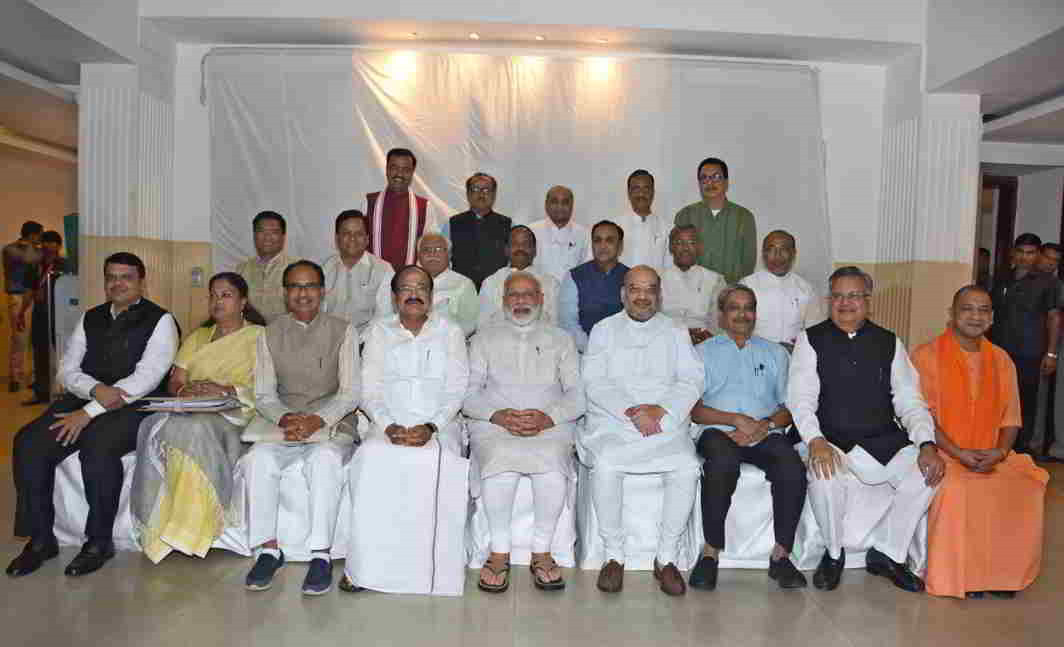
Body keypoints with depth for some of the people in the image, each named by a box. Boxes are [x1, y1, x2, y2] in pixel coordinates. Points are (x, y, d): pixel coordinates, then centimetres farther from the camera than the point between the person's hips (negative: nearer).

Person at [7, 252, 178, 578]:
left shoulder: (160, 321, -3)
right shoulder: (90, 319, 16)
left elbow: (146, 378, -14)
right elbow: (66, 370, 10)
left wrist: (89, 412, -19)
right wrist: (96, 389, -14)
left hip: (134, 407, -6)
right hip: (85, 400, 6)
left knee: (97, 448, -33)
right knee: (29, 442, -17)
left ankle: (99, 541, -14)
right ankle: (41, 538, -3)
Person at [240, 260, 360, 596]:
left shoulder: (342, 331, 3)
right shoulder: (271, 334, 11)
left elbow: (350, 392, -4)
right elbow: (264, 395, 6)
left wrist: (317, 420, -20)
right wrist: (285, 418, -16)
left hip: (331, 424, -3)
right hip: (281, 423, 3)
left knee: (325, 459, -34)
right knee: (259, 458, -27)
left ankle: (321, 554, -27)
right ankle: (268, 549, -15)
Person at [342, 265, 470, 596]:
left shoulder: (450, 332, 11)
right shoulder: (379, 331, 14)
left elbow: (456, 390, 1)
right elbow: (370, 389, 6)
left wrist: (430, 427, -16)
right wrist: (388, 426, -14)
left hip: (438, 425, -1)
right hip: (389, 423, 1)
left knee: (434, 461, -33)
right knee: (371, 459, -30)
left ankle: (431, 568, -21)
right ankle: (363, 565, -21)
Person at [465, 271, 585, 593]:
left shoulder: (560, 339, 19)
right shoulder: (484, 339, 20)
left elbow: (578, 395, 8)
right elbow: (469, 394, 8)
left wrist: (548, 417, -12)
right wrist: (499, 415, -12)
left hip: (550, 424, 0)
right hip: (494, 423, 0)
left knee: (552, 463, -32)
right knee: (501, 461, -32)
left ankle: (542, 552, -14)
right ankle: (499, 552, -15)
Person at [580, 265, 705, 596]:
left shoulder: (676, 332, 16)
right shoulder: (604, 330, 12)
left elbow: (693, 380, 4)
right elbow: (594, 382, 0)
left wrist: (660, 410, -13)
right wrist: (631, 412, -14)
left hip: (665, 424, 1)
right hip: (612, 422, -1)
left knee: (687, 467, -27)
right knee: (606, 465, -31)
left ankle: (666, 558, -9)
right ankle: (614, 555, -11)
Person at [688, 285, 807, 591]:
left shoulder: (775, 353, 24)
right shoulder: (703, 352, 17)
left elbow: (790, 406, 14)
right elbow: (694, 408, 5)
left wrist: (765, 424, -7)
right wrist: (735, 419, -10)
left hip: (766, 433, 2)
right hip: (718, 431, -2)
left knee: (793, 468, -29)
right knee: (722, 463, -35)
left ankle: (781, 554, -15)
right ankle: (711, 552, -21)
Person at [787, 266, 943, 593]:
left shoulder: (889, 343, 12)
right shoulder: (811, 340, 2)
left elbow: (910, 401, 8)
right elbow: (801, 398, -8)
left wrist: (927, 444, -9)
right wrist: (816, 441, -25)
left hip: (885, 440, 4)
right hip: (831, 441, -3)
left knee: (927, 473, -18)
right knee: (824, 474, -32)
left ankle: (887, 553, 4)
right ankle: (834, 553, -2)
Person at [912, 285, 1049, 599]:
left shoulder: (1001, 359, 13)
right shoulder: (927, 355, -3)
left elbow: (1011, 415, 9)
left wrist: (1000, 451, -10)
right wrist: (958, 453, -18)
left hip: (992, 455, 5)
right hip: (943, 452, -4)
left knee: (1027, 486, -21)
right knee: (957, 488, -31)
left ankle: (1005, 572, -4)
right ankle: (958, 574, -13)